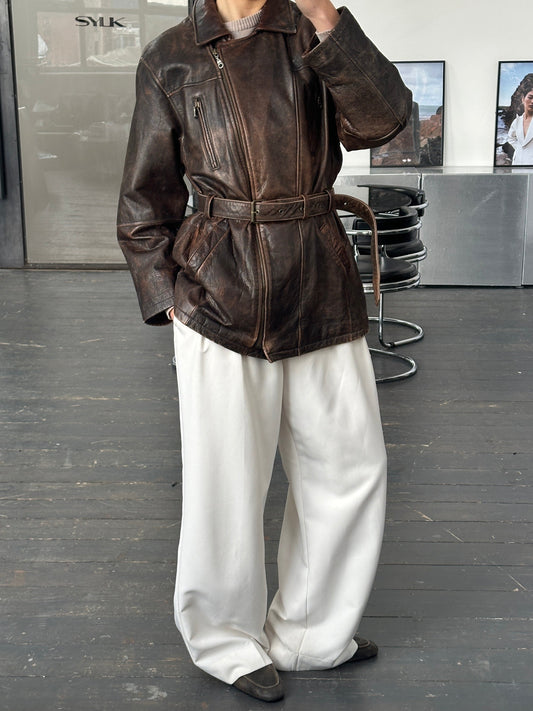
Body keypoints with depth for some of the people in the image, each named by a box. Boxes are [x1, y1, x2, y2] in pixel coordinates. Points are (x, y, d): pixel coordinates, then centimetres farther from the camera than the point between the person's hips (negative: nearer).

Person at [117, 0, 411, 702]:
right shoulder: (169, 59, 5)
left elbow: (383, 117, -10)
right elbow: (145, 198, 7)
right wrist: (165, 293, -2)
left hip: (320, 289, 3)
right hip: (217, 291, -2)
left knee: (351, 464, 8)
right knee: (224, 477, 3)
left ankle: (310, 631, 30)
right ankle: (227, 642, 27)